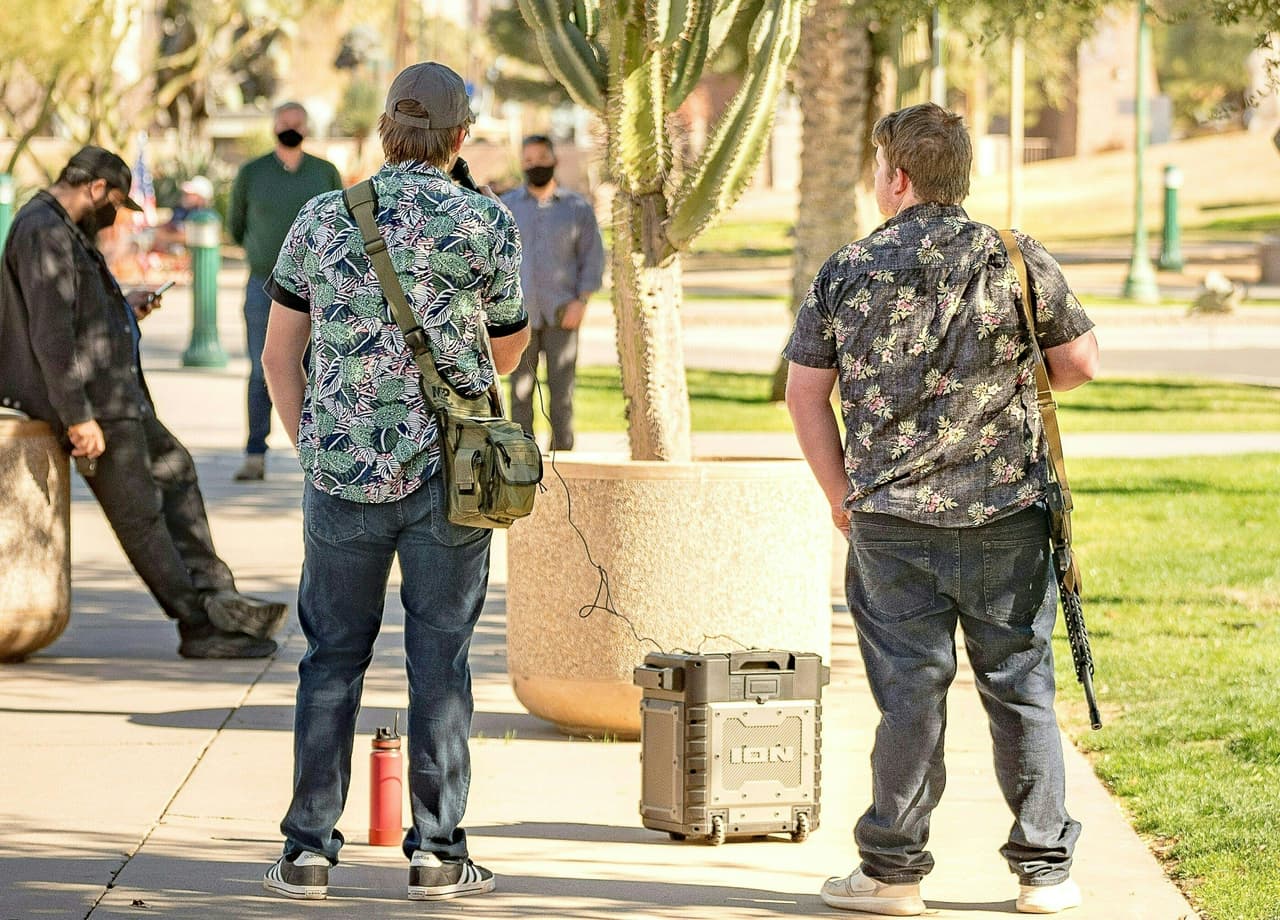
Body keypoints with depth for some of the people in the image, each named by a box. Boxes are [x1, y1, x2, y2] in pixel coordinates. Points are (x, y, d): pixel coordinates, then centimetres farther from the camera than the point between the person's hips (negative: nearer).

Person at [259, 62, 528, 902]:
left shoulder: (321, 220, 1)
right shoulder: (488, 226, -4)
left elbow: (280, 353, 6)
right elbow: (507, 351, 9)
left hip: (343, 470, 2)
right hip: (447, 470, -2)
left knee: (333, 657, 9)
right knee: (440, 657, 5)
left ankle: (309, 850, 9)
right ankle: (436, 852, 6)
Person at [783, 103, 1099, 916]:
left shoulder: (847, 273, 0)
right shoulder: (1019, 261, -2)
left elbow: (805, 391, 4)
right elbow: (1081, 363, 3)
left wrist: (841, 493, 13)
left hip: (892, 515, 0)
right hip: (1008, 514, 0)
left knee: (909, 690, 5)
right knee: (1021, 685, 8)